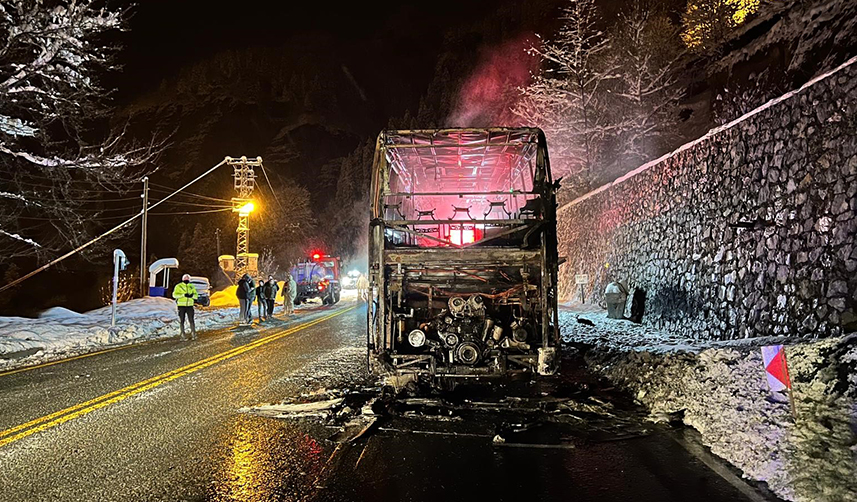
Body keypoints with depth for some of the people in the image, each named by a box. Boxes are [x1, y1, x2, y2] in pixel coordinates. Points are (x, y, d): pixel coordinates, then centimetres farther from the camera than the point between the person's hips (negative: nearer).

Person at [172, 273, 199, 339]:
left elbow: (196, 296, 6)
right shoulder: (178, 286, 0)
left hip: (189, 306, 2)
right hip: (181, 306, -2)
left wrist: (192, 295, -17)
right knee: (182, 321, 3)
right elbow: (174, 295, -11)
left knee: (191, 320, -4)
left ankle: (193, 335, 1)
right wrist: (183, 295, -23)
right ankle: (183, 335, 8)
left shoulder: (192, 286, 9)